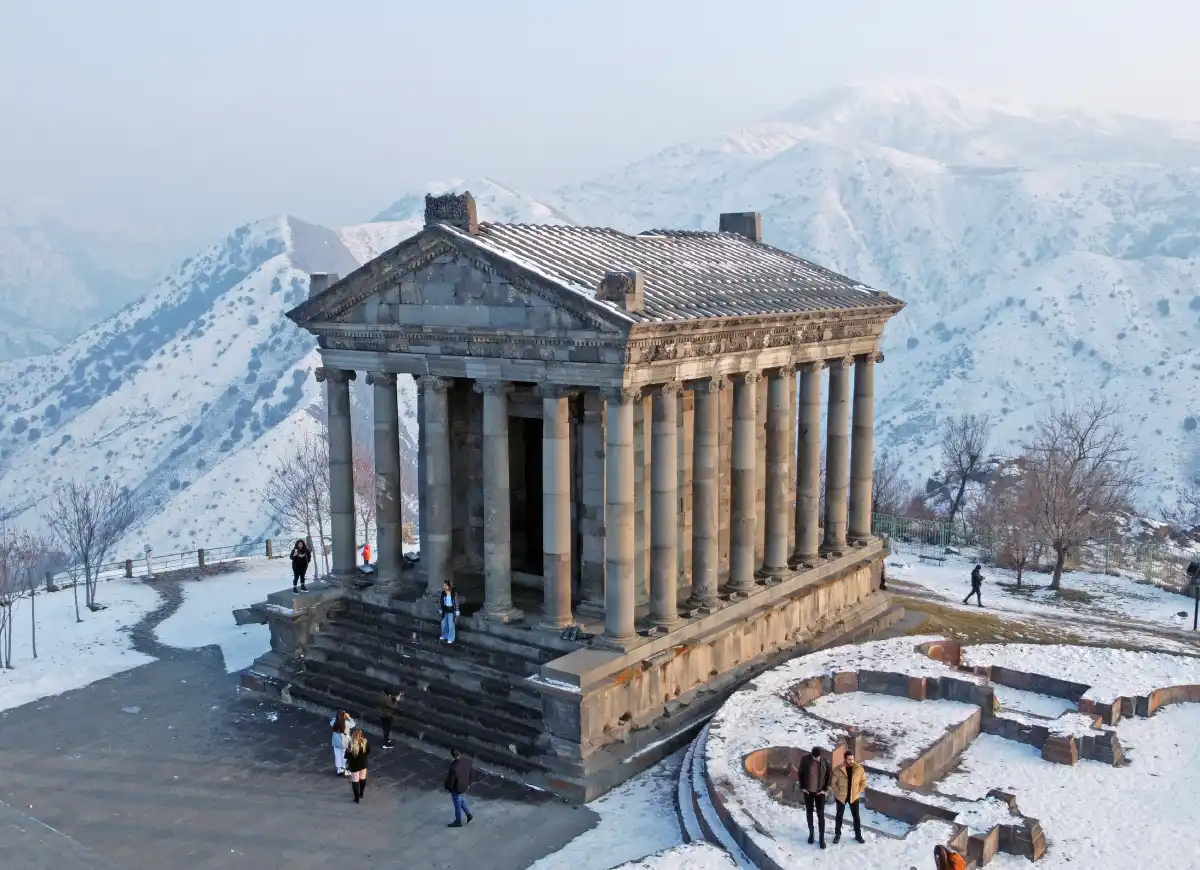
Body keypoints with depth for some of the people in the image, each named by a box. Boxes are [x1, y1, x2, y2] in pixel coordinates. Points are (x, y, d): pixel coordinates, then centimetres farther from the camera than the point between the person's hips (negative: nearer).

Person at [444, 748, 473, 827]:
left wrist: (448, 788, -3)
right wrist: (468, 783, 17)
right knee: (462, 800, 31)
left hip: (457, 789, -6)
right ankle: (468, 815, 39)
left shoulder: (454, 768, -37)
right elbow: (470, 773, 1)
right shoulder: (467, 761, -15)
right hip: (464, 786, 6)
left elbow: (450, 780, -22)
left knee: (457, 805, 16)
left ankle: (458, 822, 36)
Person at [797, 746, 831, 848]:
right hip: (808, 791, 1)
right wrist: (802, 787, -3)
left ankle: (822, 838, 9)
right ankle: (811, 833, 31)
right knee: (809, 812, 14)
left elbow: (829, 775, -2)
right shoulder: (805, 760, -17)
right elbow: (799, 773, -2)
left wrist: (825, 789, -4)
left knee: (821, 815, 0)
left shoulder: (825, 761, -16)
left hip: (820, 792, -1)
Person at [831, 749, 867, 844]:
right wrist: (838, 793, -7)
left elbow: (863, 781, 2)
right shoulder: (838, 770, -18)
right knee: (839, 816, 12)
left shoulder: (859, 769, -13)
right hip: (841, 796, -1)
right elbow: (833, 782, -6)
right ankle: (837, 835, 27)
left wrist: (858, 792, -2)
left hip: (854, 797, 1)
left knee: (856, 816, 11)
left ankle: (858, 835, 26)